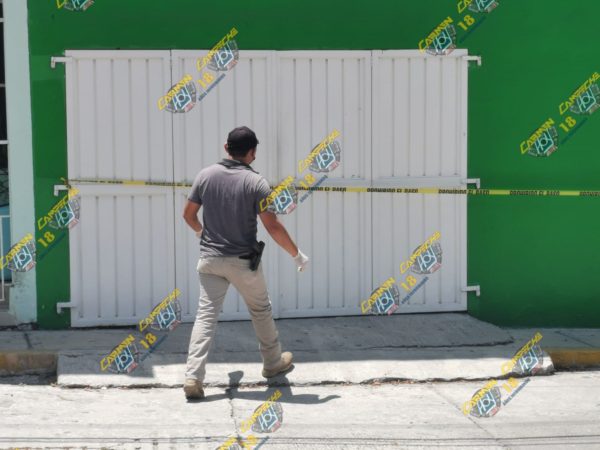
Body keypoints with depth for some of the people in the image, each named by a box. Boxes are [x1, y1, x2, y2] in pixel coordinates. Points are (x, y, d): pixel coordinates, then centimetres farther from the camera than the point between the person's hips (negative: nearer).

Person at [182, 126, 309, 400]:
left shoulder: (206, 175, -1)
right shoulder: (255, 182, -13)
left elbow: (188, 214, 7)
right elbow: (272, 226, -14)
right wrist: (297, 254, -2)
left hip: (210, 259, 3)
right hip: (243, 262, -2)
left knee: (206, 315, 2)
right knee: (260, 311, 18)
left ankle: (193, 377, -8)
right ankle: (273, 363, 35)